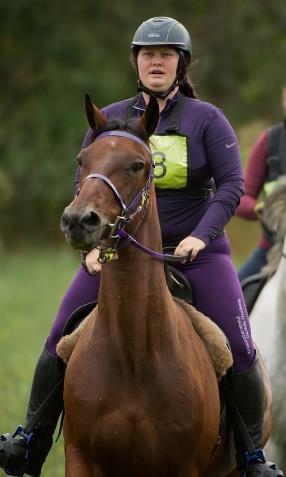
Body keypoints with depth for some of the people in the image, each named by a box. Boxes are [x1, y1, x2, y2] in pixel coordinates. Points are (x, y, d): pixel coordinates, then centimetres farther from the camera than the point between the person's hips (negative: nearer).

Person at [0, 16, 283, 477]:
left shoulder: (206, 119, -1)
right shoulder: (109, 120, 5)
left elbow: (232, 184, -9)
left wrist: (201, 236, -23)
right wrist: (93, 245, -10)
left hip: (196, 249, -2)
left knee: (240, 350, -13)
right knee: (60, 342, -6)